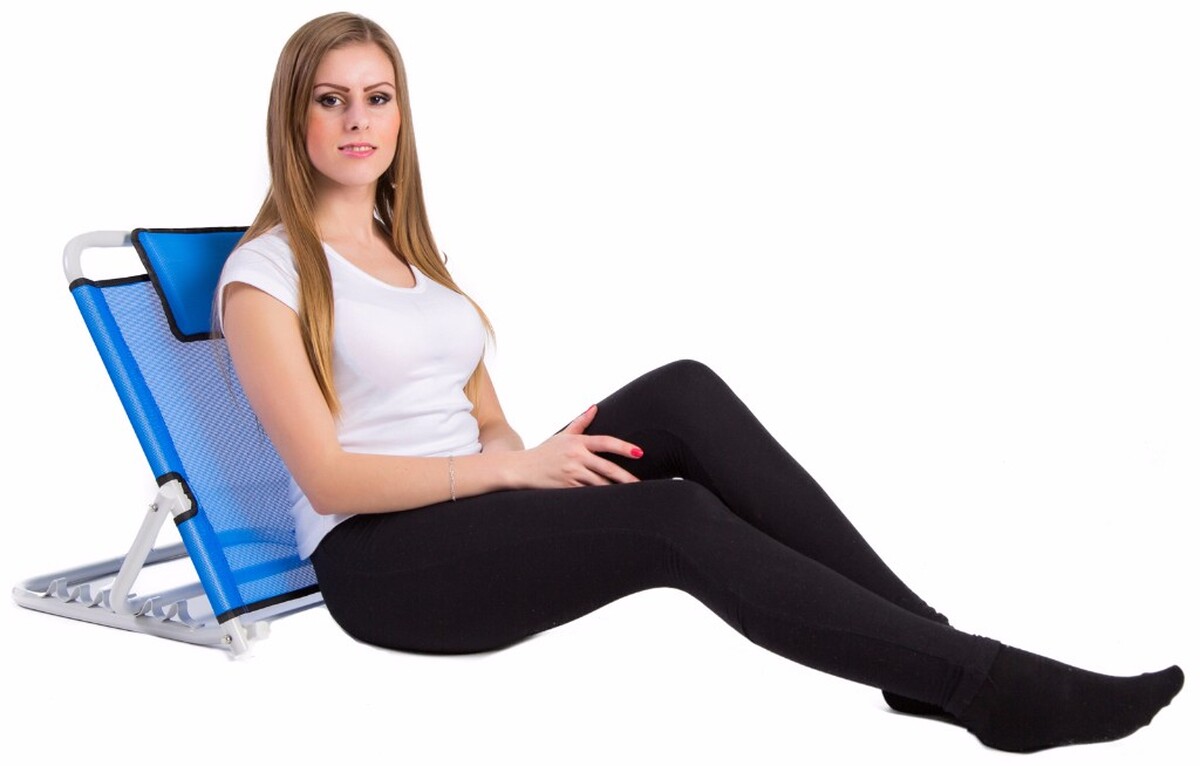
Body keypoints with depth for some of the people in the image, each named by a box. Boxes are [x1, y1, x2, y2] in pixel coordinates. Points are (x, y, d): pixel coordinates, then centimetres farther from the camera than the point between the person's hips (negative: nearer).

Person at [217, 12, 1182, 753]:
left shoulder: (410, 248, 18)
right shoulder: (266, 271, -5)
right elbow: (329, 478, -13)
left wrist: (524, 458, -8)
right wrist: (513, 468, -18)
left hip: (475, 512, 6)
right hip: (380, 559, -6)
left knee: (684, 396, -21)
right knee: (675, 521, -31)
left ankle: (928, 648, -22)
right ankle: (986, 684, -27)